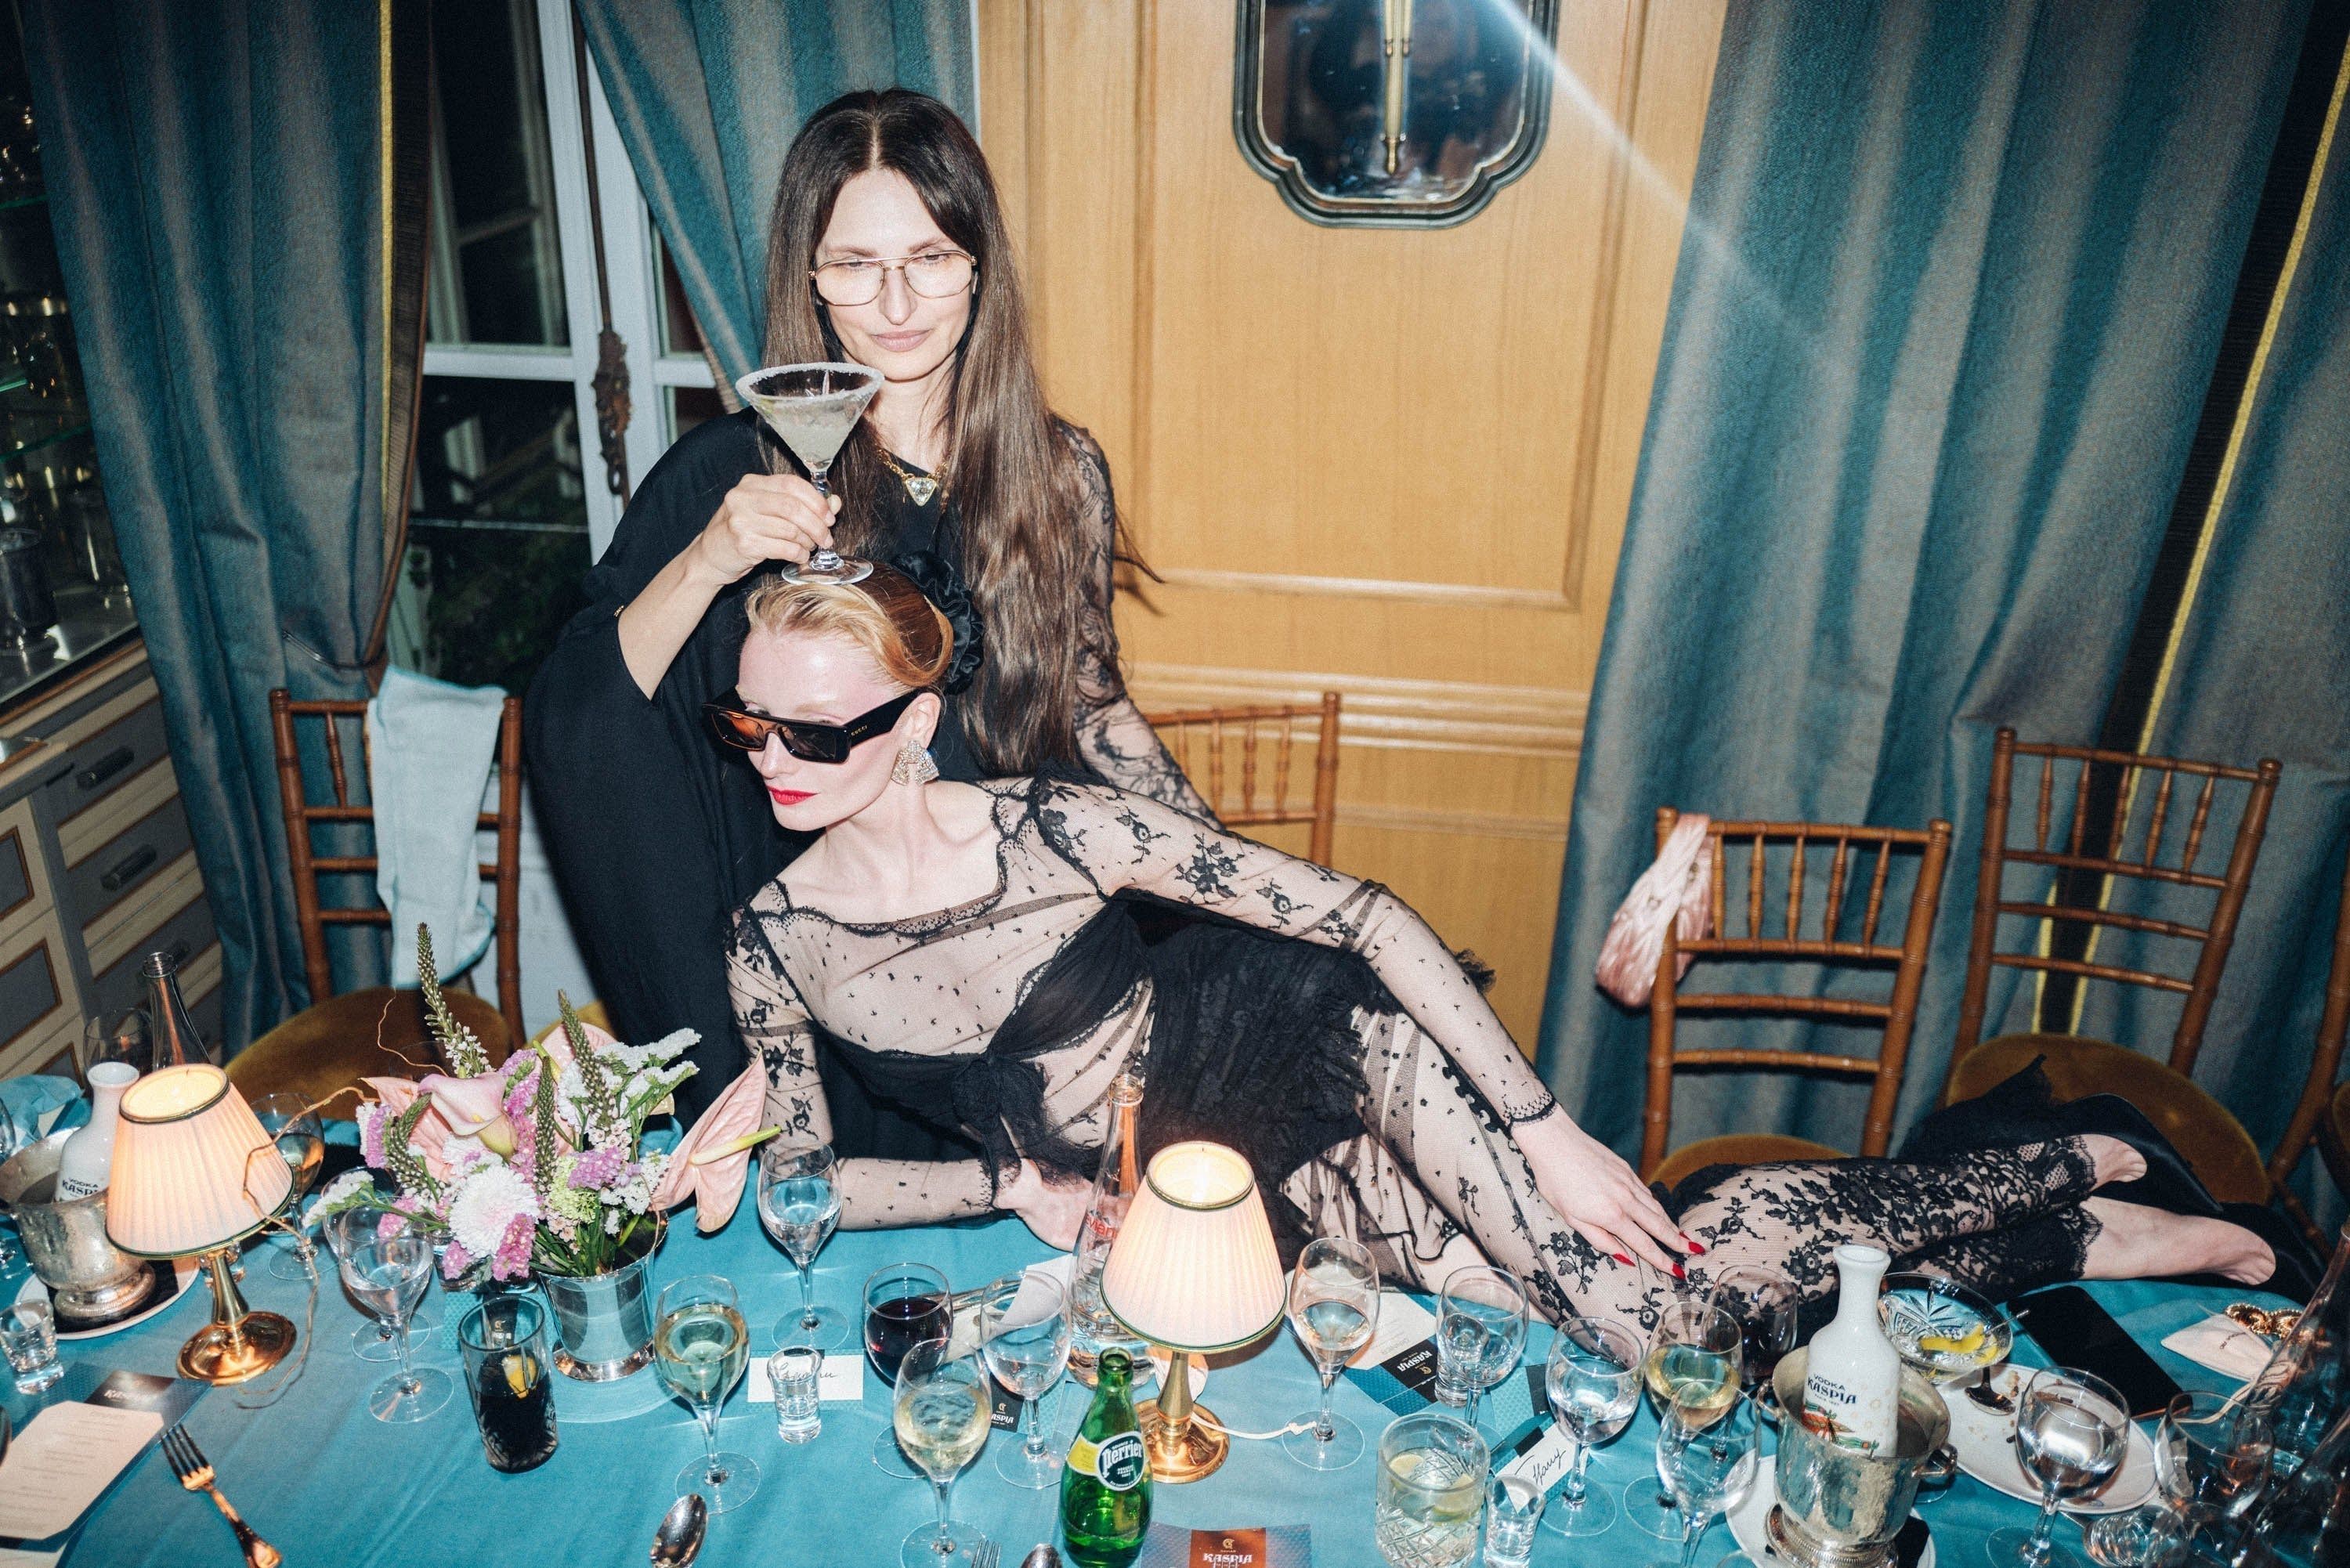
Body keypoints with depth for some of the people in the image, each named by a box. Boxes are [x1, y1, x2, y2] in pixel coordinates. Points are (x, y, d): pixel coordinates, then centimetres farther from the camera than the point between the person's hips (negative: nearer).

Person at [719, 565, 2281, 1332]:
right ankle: (2084, 1235, 12)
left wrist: (1549, 1130, -24)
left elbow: (1363, 915, -22)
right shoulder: (774, 941, -9)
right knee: (1617, 1302, -5)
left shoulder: (1053, 826, -23)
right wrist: (1013, 1184, -9)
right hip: (1210, 1177, 3)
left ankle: (2062, 1180, 8)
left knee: (1616, 1245, -19)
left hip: (1299, 1043, -3)